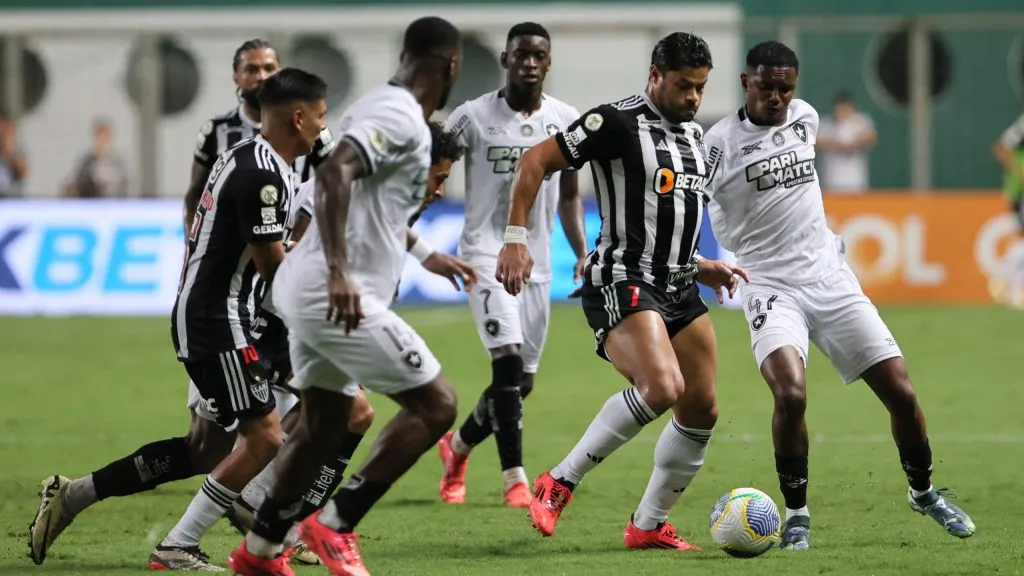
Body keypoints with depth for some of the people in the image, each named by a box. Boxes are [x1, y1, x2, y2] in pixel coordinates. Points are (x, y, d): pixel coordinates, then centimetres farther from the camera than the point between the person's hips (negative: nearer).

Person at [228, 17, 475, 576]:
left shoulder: (380, 105, 17)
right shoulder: (401, 119, -14)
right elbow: (334, 173, -30)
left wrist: (425, 254, 43)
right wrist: (338, 271, -37)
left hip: (309, 290, 10)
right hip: (342, 296, -10)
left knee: (323, 422, 19)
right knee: (435, 404, -3)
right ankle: (333, 526, -4)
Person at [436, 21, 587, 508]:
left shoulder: (567, 121, 6)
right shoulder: (473, 117, -6)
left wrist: (582, 254, 7)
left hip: (536, 262, 5)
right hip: (487, 254, -5)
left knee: (522, 382, 9)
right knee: (508, 361, -21)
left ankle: (457, 446, 35)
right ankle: (516, 480, -17)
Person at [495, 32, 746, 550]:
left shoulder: (693, 136, 15)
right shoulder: (617, 123, -11)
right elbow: (535, 162, -11)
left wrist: (699, 267, 22)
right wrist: (516, 239, -17)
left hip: (677, 287, 9)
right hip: (622, 285, -9)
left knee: (701, 411, 5)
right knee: (661, 389, -29)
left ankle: (649, 526, 20)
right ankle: (559, 483, -16)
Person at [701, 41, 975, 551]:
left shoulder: (805, 117, 6)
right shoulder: (720, 143, -9)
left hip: (831, 279, 5)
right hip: (771, 286, -5)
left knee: (900, 392, 0)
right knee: (791, 394, -28)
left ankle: (923, 493, 26)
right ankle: (796, 514, -9)